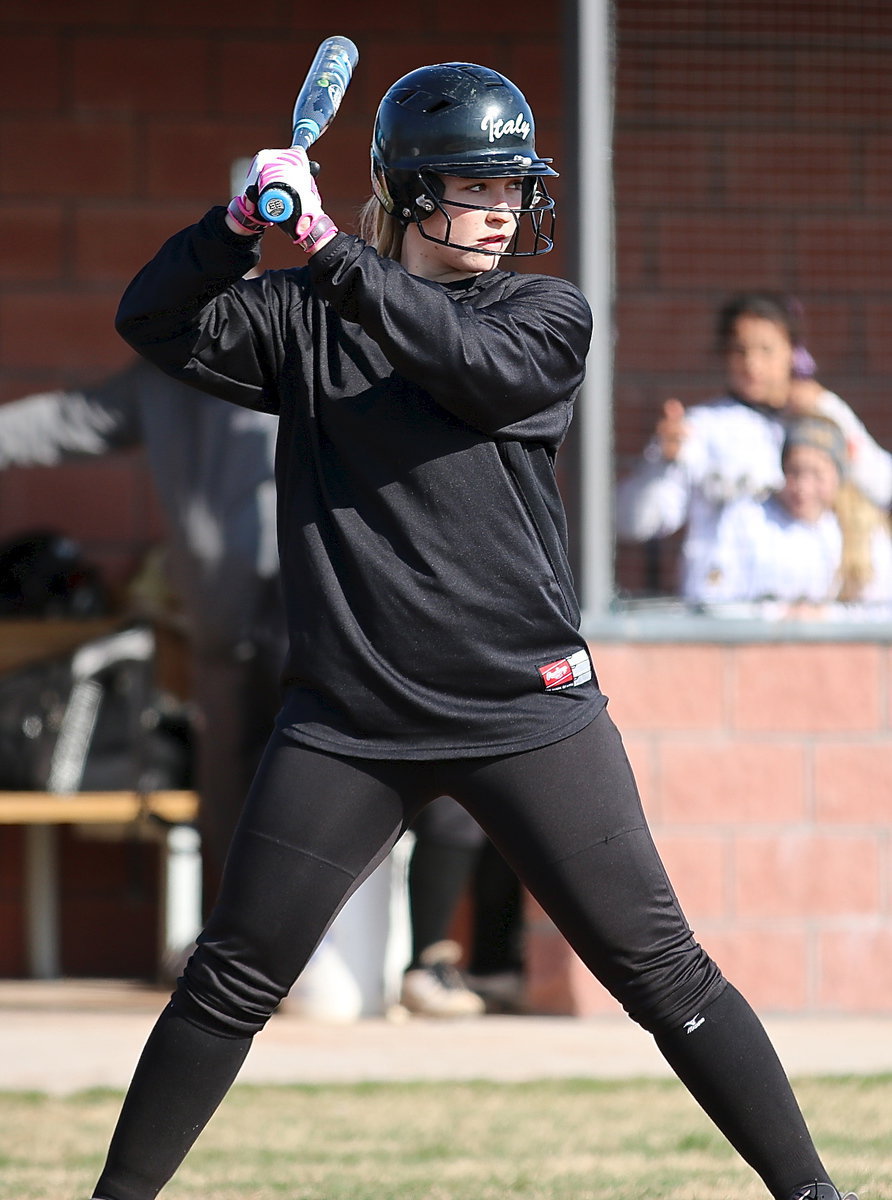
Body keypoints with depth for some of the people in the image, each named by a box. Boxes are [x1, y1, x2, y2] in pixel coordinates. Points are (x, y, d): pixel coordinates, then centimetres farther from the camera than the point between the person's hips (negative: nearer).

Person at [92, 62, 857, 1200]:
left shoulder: (546, 312, 5)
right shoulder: (303, 317, 9)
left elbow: (484, 367, -16)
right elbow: (155, 321, 2)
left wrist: (331, 254, -20)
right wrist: (244, 221, -14)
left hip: (525, 709, -1)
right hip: (349, 714, 1)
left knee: (660, 968, -3)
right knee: (230, 979, 2)